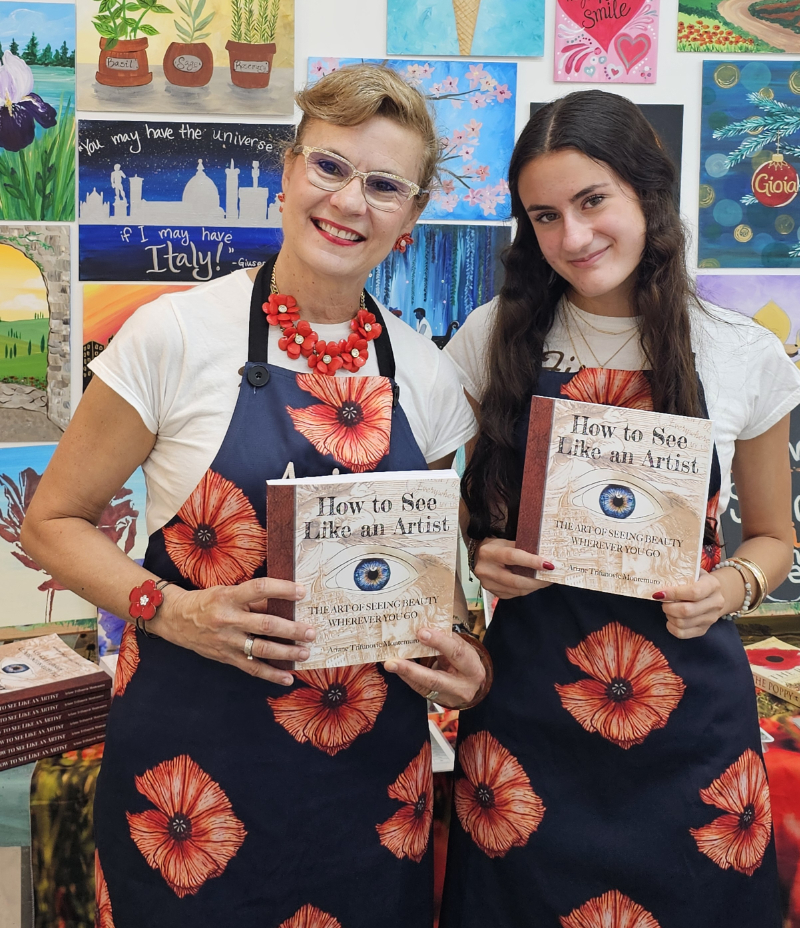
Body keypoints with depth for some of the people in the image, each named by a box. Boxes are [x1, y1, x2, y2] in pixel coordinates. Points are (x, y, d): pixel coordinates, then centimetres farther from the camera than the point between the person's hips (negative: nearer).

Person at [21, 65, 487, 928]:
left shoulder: (425, 373, 2)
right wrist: (172, 610, -19)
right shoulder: (177, 334, -10)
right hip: (195, 764, -3)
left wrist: (458, 659, -5)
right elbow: (54, 521, -3)